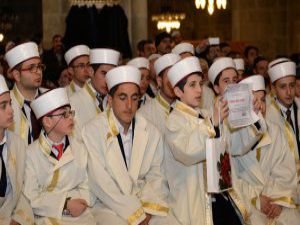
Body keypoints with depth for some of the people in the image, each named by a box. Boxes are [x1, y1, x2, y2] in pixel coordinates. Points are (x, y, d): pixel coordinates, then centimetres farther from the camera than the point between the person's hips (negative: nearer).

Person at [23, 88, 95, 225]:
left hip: (79, 213, 3)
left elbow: (85, 185, 10)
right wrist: (65, 204, -12)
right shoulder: (31, 153, -2)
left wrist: (81, 201, -11)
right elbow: (30, 197, -5)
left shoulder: (79, 148, 10)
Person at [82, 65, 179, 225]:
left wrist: (148, 209, -11)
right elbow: (99, 183, -10)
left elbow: (156, 176, 8)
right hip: (109, 206, -4)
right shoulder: (93, 130, -4)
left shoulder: (151, 133, 10)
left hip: (145, 204, 4)